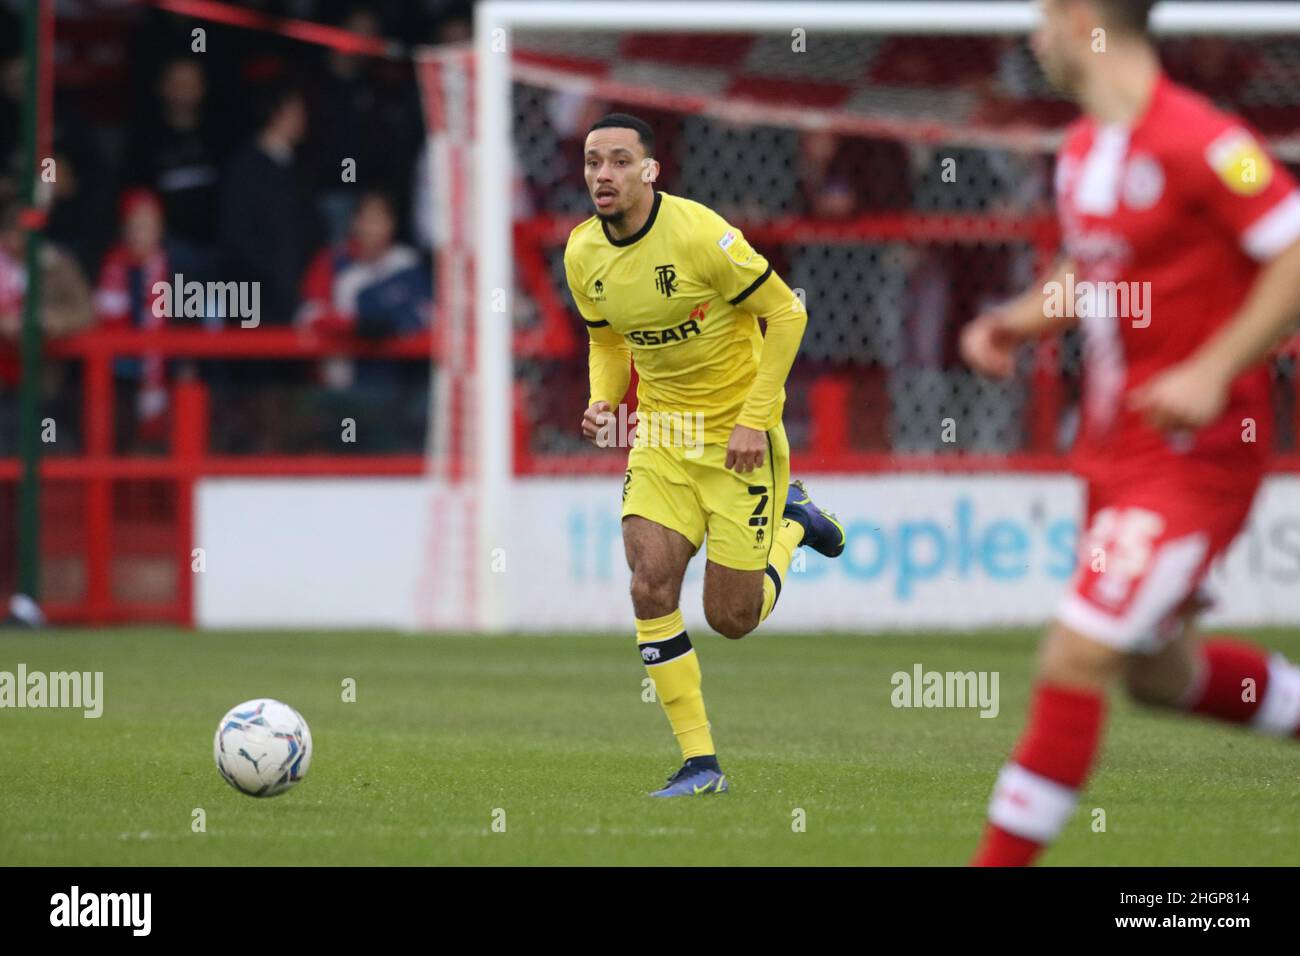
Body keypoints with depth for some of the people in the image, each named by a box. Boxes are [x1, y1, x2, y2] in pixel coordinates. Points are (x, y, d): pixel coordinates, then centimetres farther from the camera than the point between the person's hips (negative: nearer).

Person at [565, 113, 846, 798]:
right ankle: (700, 762, -4)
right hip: (661, 435, 5)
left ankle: (791, 522, 31)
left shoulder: (697, 233, -21)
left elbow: (785, 313, -15)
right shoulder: (583, 254, -3)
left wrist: (755, 420, -19)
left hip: (737, 435, -5)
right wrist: (602, 402, -7)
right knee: (651, 587, -13)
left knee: (731, 618, -1)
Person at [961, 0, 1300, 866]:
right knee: (1160, 673, 19)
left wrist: (1213, 371, -26)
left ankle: (1003, 857, -8)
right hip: (1114, 451, 10)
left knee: (1072, 663, -13)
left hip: (1192, 457, -10)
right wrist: (1016, 323, 6)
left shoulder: (1198, 142, -18)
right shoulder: (1083, 150, 9)